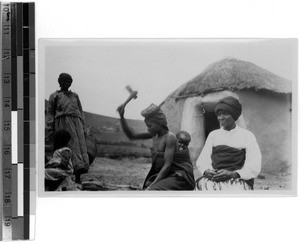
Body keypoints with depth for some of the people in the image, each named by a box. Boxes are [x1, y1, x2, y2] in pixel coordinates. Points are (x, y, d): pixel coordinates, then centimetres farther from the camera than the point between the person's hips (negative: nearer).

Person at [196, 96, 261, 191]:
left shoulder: (247, 136, 8)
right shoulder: (213, 135, 21)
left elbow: (254, 168, -1)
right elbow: (202, 160, 14)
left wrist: (233, 174, -18)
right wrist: (207, 171, -11)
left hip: (240, 180, -3)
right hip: (214, 180, 3)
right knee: (203, 184, -33)